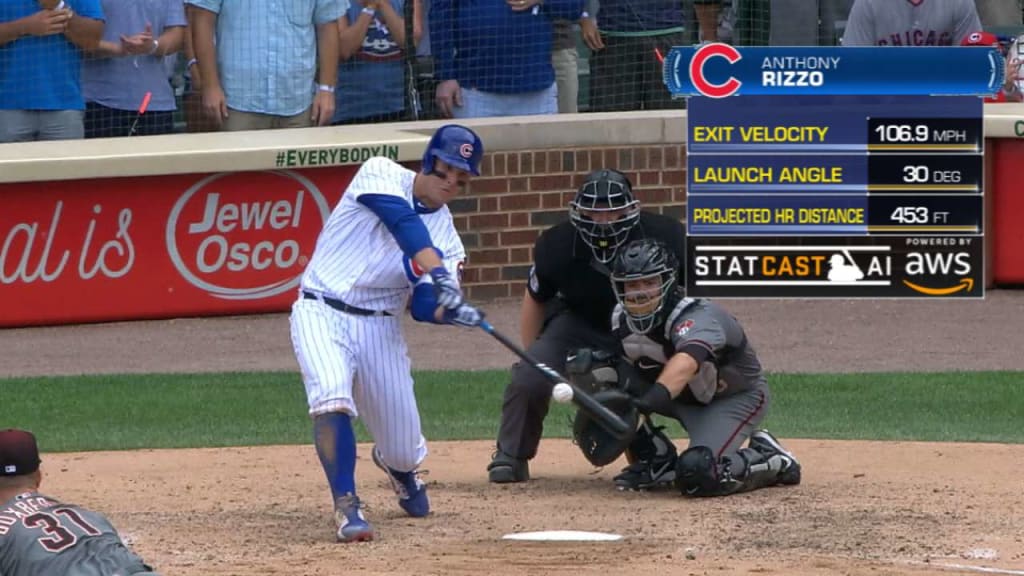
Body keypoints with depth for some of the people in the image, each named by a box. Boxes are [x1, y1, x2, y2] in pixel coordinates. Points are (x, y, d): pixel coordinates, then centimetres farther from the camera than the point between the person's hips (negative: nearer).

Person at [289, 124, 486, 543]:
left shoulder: (447, 234, 5)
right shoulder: (382, 175, -6)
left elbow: (424, 306, -2)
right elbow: (405, 223, -25)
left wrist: (451, 311, -25)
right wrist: (440, 275, -38)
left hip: (380, 328, 4)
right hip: (322, 314, -4)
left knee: (404, 450, 5)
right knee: (332, 395, -34)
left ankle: (396, 464, 44)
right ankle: (346, 506, -25)